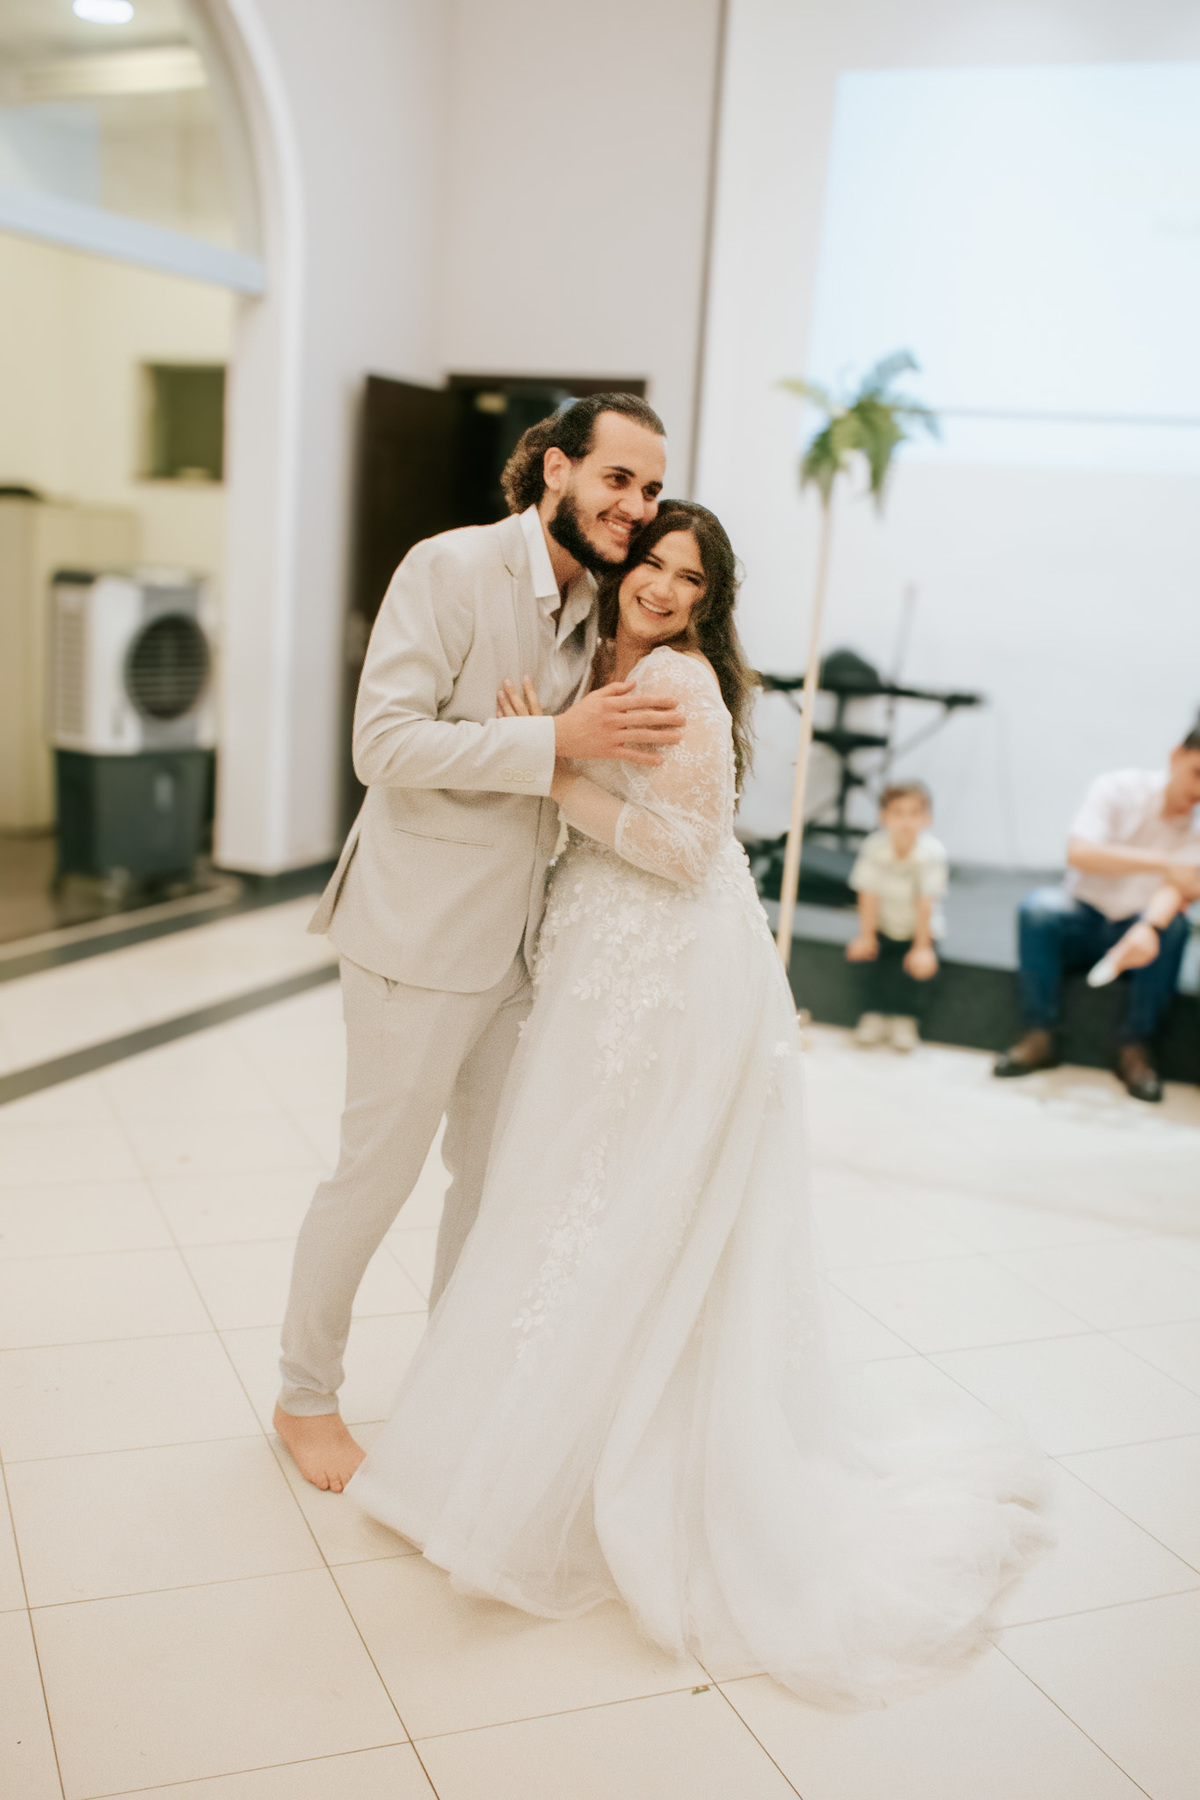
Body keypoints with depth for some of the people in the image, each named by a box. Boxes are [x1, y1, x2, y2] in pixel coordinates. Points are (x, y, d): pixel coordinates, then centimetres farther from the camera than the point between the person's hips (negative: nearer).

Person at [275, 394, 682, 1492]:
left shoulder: (592, 609, 9)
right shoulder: (451, 568, -13)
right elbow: (384, 742, -22)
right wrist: (558, 738, -26)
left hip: (518, 937, 7)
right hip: (421, 932, -7)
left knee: (495, 1171, 17)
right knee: (378, 1172, 5)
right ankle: (306, 1396, 27)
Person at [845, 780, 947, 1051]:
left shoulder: (931, 853, -25)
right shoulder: (874, 847, -19)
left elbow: (926, 903, -25)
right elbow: (869, 894, -16)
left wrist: (922, 947, -23)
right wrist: (865, 936, -16)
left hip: (919, 929, -2)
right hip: (883, 928, 2)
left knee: (919, 965, -24)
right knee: (864, 953, -21)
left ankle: (905, 1019, -1)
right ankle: (873, 1014, -1)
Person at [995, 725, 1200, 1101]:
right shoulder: (1118, 789, -10)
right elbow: (1079, 853, -26)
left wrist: (1149, 926, -46)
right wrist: (1161, 862, -32)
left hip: (1138, 932, 1)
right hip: (1083, 921, -1)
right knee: (1038, 906, -31)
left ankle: (1135, 1047, -20)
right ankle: (1041, 1036, -22)